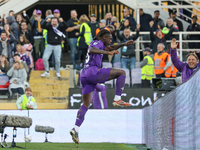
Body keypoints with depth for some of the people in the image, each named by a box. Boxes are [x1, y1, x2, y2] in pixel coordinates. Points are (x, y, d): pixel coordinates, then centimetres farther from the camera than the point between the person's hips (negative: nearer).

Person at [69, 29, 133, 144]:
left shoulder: (99, 43, 28)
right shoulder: (97, 43, 0)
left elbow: (110, 48, 43)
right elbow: (91, 50, -23)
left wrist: (124, 44, 33)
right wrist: (107, 52, -33)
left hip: (85, 75, 9)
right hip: (93, 72, -9)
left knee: (86, 105, 9)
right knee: (122, 73, -1)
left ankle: (76, 128, -5)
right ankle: (117, 99, -10)